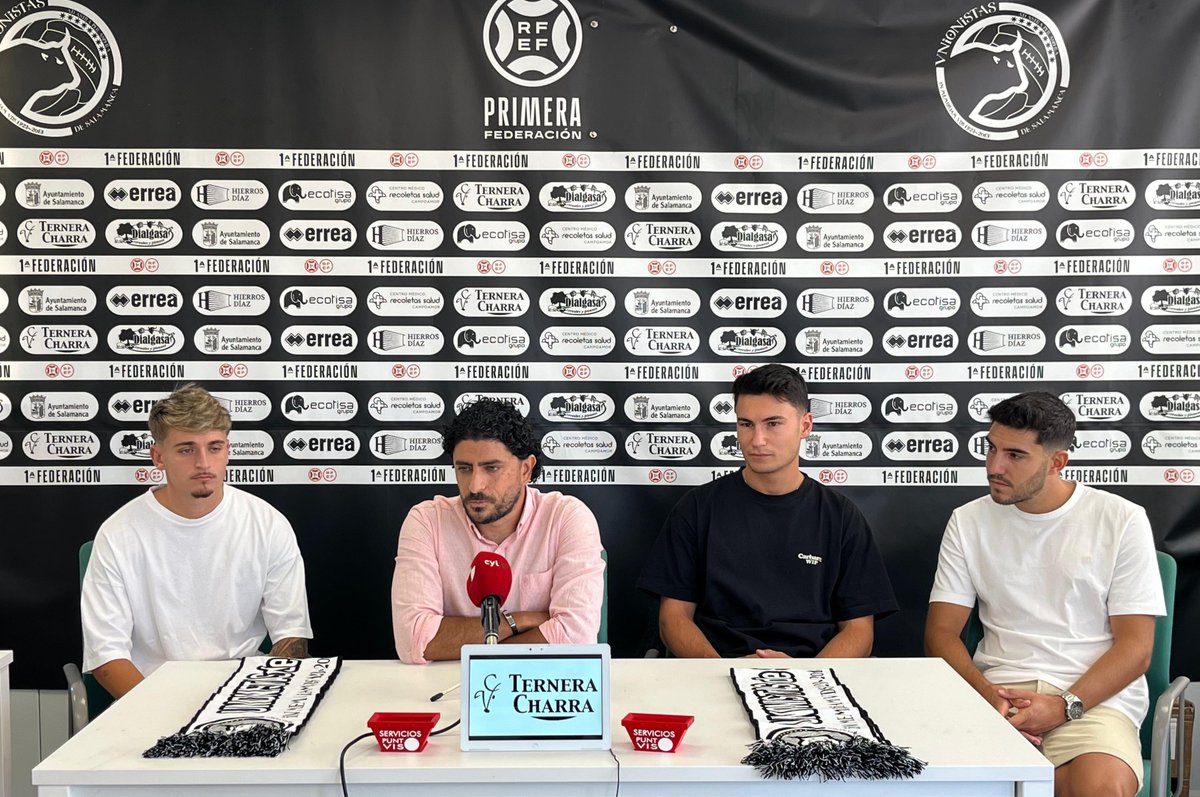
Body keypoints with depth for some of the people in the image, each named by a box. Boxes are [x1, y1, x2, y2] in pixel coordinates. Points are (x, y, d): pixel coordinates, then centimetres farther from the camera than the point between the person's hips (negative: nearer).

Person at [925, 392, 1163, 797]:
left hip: (1095, 693, -1)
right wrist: (986, 694, -13)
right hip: (997, 690, 1)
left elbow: (1135, 646, 0)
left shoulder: (1121, 520, 3)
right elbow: (941, 632, 7)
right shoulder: (968, 521, 9)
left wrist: (1065, 706, -15)